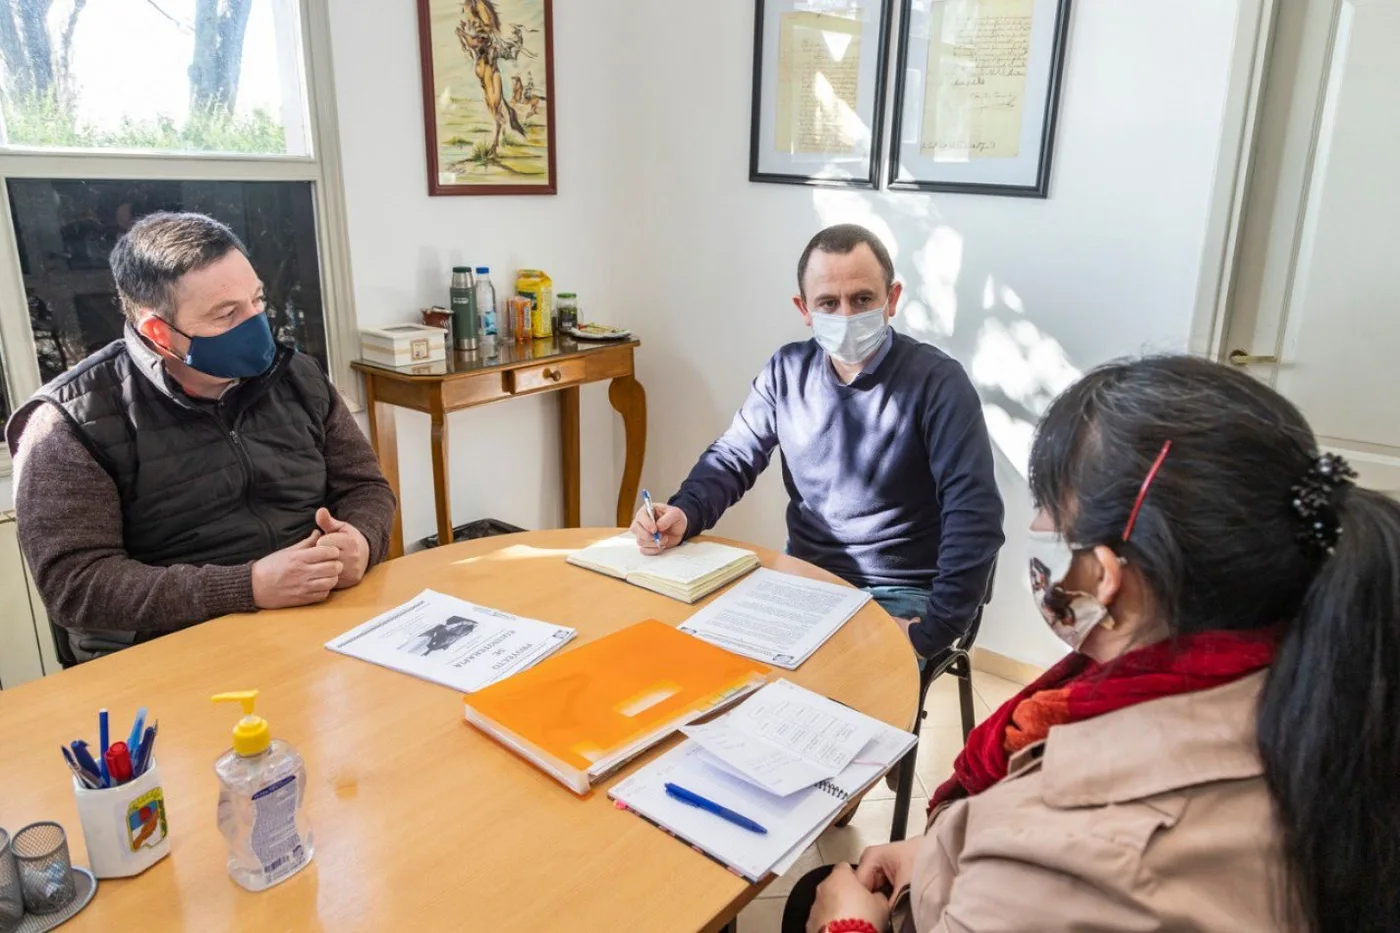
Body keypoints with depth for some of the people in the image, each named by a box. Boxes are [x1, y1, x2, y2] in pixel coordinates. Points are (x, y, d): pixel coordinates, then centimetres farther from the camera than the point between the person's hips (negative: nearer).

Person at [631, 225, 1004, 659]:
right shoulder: (787, 371, 0)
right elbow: (733, 458, 6)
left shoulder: (936, 380, -16)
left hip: (895, 594, -4)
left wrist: (932, 631, -25)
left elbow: (974, 513, -21)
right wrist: (683, 514, -15)